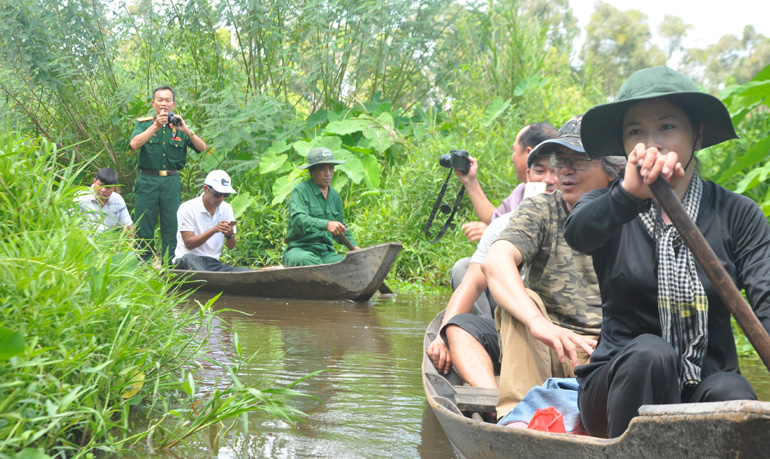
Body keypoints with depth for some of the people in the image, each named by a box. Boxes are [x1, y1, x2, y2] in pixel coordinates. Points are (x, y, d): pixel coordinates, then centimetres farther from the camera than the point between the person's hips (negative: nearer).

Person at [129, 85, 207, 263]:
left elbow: (202, 147, -1)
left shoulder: (179, 126, 9)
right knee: (143, 225, 1)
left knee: (171, 225, 1)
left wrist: (187, 131, -17)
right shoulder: (144, 124, 7)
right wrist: (155, 126, -19)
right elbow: (134, 144, -13)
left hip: (171, 182, 1)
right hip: (148, 181, -1)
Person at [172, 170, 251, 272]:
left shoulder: (226, 209, 10)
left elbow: (231, 246, 11)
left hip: (213, 263, 4)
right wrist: (213, 230, -23)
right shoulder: (187, 208, -5)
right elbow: (189, 243, -13)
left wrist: (230, 235, -12)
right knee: (189, 258, -41)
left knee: (247, 272, -22)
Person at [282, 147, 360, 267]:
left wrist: (353, 246, 13)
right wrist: (326, 224, -38)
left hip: (326, 253, 6)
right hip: (299, 250, -6)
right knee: (308, 260, -42)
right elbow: (298, 220, -23)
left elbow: (341, 229, 31)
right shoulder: (300, 191, -4)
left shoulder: (335, 196, 19)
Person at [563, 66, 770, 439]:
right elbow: (578, 233, -23)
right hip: (624, 383, 0)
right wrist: (627, 193, -45)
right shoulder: (610, 209, 3)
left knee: (730, 394, -32)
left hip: (707, 384, 1)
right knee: (649, 352, -32)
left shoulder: (737, 215, 4)